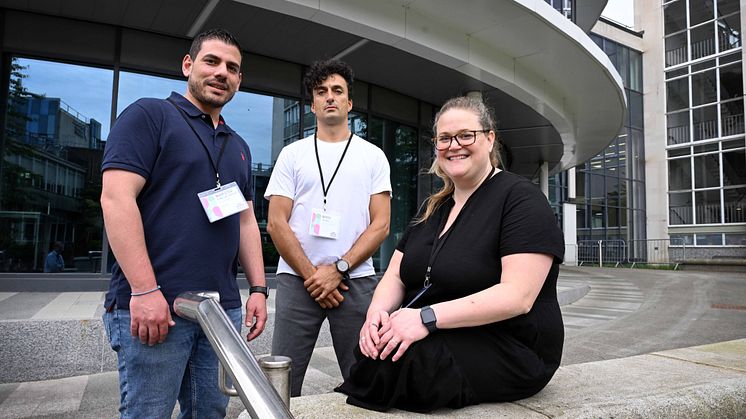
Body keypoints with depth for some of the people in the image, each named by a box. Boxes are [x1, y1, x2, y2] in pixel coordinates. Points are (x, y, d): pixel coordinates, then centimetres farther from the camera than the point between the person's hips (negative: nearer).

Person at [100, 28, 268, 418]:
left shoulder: (238, 146, 19)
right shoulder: (149, 115, -2)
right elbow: (116, 198, -12)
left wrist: (258, 288, 10)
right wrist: (144, 290, -19)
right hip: (153, 306, -6)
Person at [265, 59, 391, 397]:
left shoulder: (373, 156, 9)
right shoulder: (292, 154, 9)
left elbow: (380, 225, 1)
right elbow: (276, 223, 2)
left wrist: (338, 269, -10)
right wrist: (311, 274, -7)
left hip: (355, 280, 0)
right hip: (296, 279, 1)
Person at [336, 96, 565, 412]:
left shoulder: (520, 199, -8)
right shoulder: (433, 208, 15)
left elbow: (517, 297, -19)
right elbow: (395, 275, 10)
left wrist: (428, 317, -27)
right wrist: (377, 311, -13)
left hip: (507, 348, -6)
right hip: (439, 339, 6)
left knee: (393, 360, -28)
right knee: (373, 348, -23)